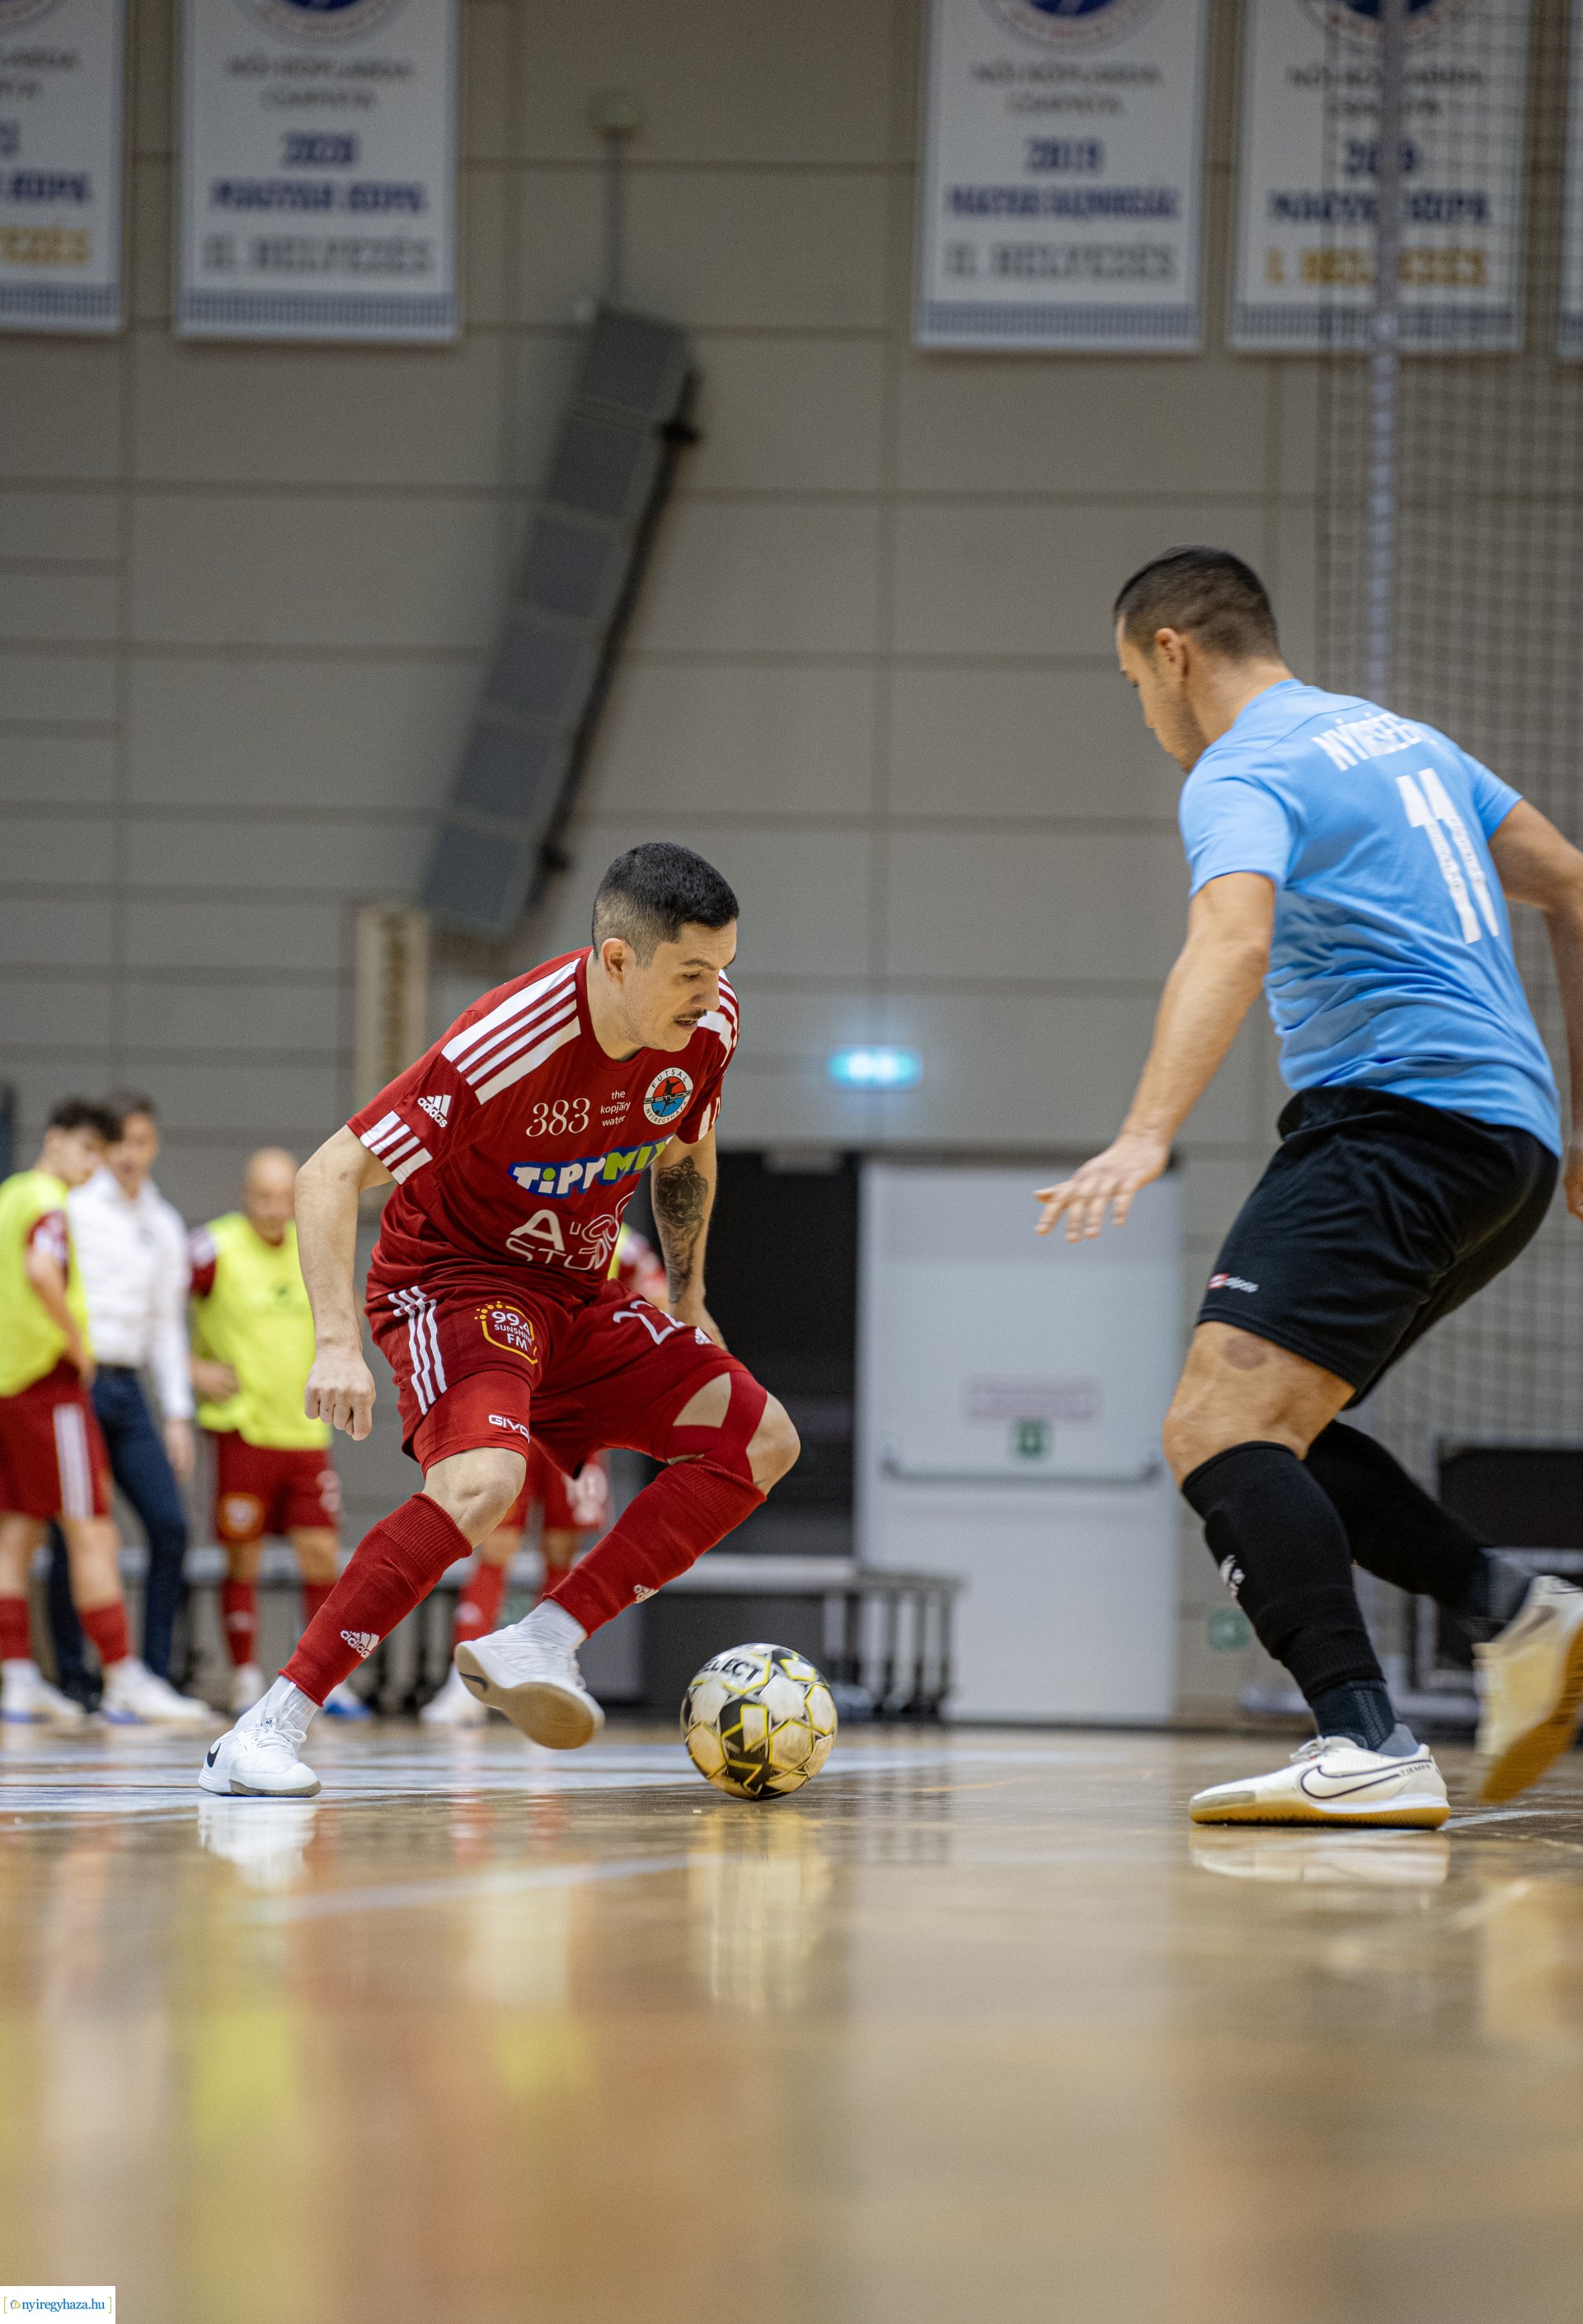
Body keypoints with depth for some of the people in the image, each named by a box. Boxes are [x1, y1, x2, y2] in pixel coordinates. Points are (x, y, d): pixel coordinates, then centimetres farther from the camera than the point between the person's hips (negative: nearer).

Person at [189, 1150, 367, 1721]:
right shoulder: (216, 1248, -9)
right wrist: (193, 1368, -13)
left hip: (306, 1431, 5)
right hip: (242, 1431, -5)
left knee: (320, 1554, 0)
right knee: (243, 1559, 0)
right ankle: (245, 1680, 8)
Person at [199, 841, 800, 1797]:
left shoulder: (708, 1020, -9)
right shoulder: (505, 1047, -30)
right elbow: (329, 1175, -28)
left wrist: (689, 1297, 20)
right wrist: (337, 1343, -38)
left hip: (575, 1292, 8)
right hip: (452, 1278, -8)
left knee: (762, 1439, -7)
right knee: (484, 1478, -35)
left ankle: (542, 1644, -12)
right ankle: (268, 1732, -30)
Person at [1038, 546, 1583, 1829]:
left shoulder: (1244, 773, -6)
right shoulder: (1401, 738, 22)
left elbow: (1232, 943, -26)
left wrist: (1147, 1137, -38)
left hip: (1398, 1113, -10)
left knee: (1218, 1429, -19)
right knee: (1268, 1429, 15)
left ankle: (1368, 1747, -32)